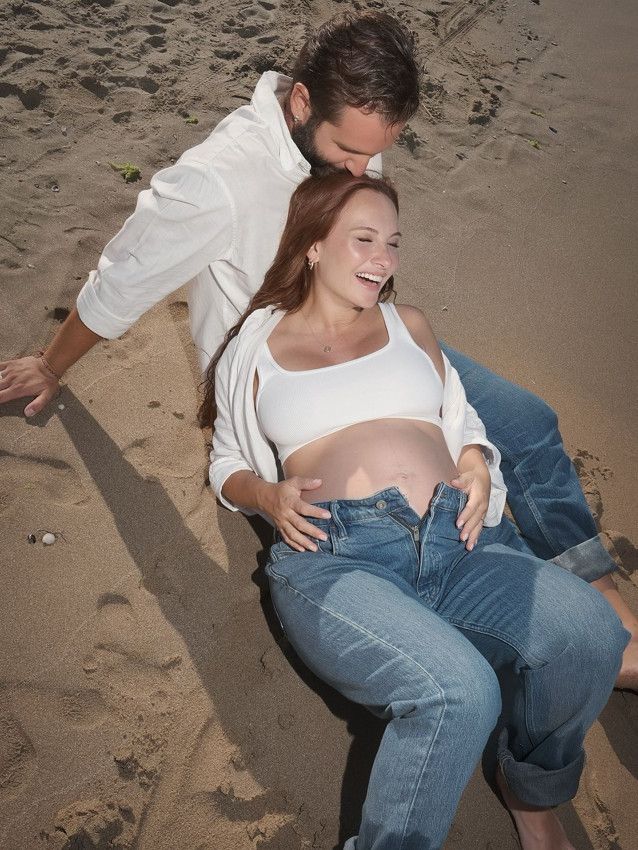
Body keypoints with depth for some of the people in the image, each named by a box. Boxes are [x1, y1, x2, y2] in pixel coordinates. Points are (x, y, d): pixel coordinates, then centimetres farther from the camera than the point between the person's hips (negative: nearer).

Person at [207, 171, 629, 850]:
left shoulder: (408, 325, 26)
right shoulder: (257, 349, 18)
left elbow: (464, 424, 29)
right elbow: (228, 467, 22)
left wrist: (477, 466, 5)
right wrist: (268, 496, -1)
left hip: (453, 539, 4)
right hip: (332, 552, -3)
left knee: (591, 633, -28)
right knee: (459, 693, -35)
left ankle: (529, 789, 3)